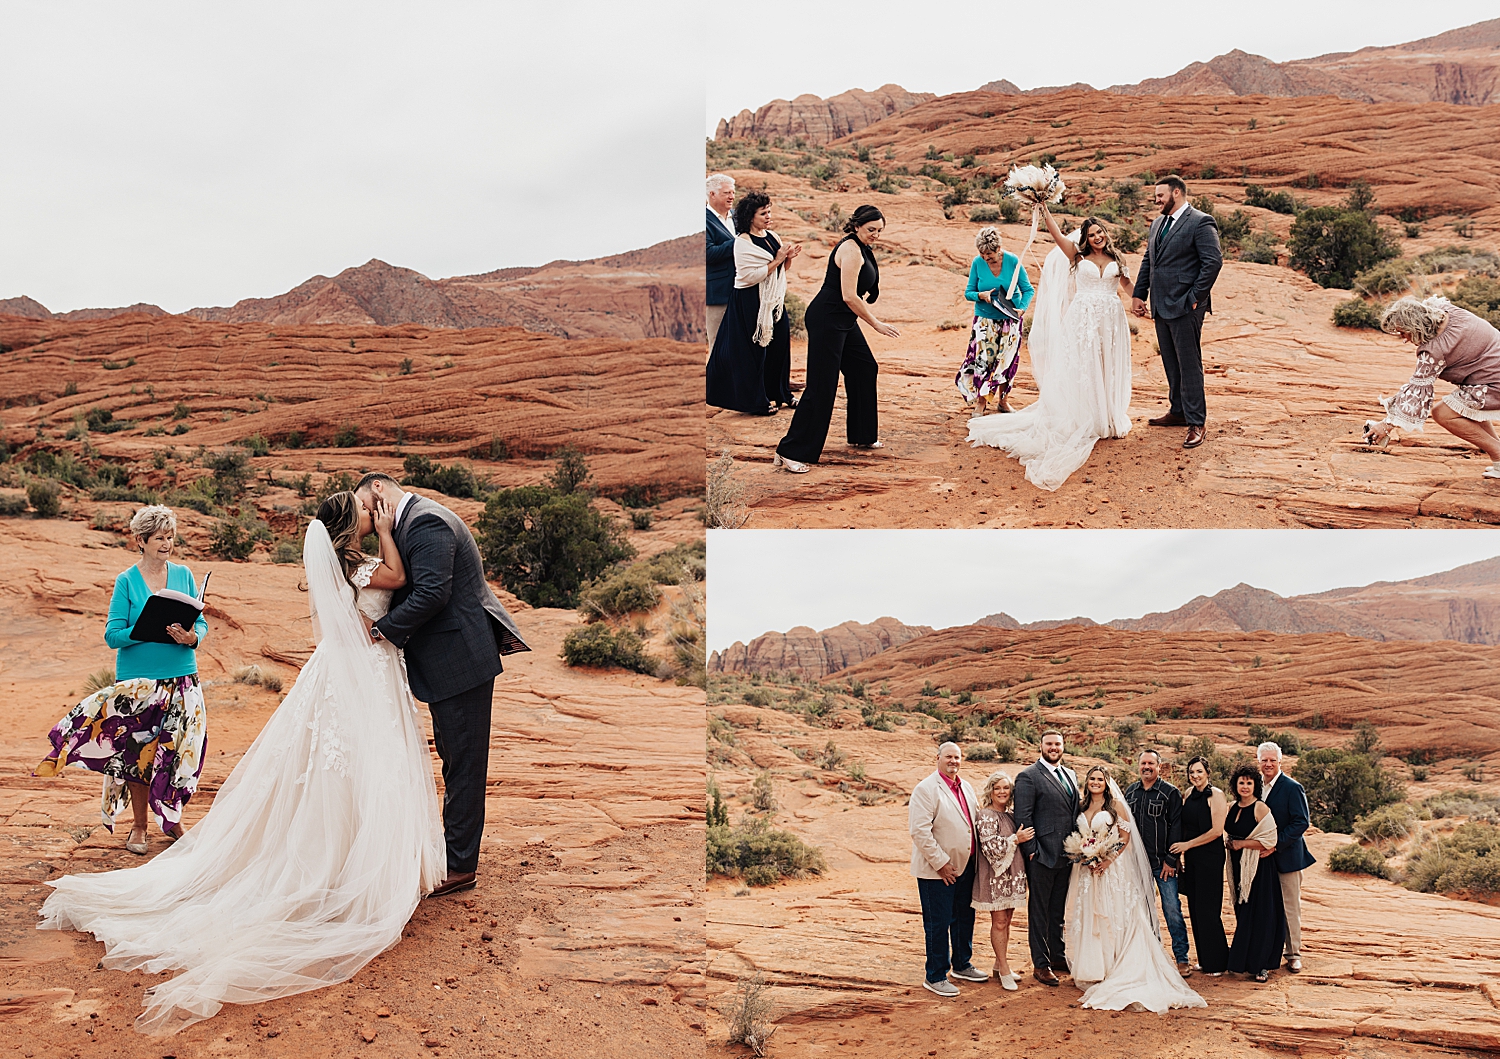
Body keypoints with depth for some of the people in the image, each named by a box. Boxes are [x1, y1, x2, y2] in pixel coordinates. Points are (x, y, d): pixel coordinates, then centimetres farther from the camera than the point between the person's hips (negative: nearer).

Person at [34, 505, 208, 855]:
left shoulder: (184, 576, 5)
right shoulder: (126, 582, -3)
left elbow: (202, 623, 6)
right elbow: (113, 634, -7)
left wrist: (191, 636, -16)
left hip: (182, 680, 2)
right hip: (137, 681, -2)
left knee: (178, 752, 4)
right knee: (137, 753, 3)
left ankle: (172, 820, 21)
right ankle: (138, 826, 17)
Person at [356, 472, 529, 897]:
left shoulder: (425, 522, -16)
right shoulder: (415, 520, 16)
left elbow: (431, 594, -25)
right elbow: (408, 590, 16)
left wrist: (381, 630, -17)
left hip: (460, 660, -11)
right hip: (448, 660, 11)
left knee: (462, 763, -3)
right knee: (455, 760, 17)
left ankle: (460, 866, 4)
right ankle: (458, 851, 28)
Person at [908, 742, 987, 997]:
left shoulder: (966, 787, 11)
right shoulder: (926, 789, -14)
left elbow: (976, 821, 21)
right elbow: (919, 831, -19)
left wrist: (977, 856, 10)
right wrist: (940, 863, -18)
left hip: (966, 865, 8)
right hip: (938, 870, -8)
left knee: (965, 918, 18)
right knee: (938, 923, -1)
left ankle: (962, 964, 36)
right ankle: (935, 976, 11)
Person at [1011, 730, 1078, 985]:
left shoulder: (1070, 775, 14)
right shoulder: (1029, 777, -10)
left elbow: (1075, 811, 18)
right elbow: (1022, 817, -13)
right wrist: (1031, 850, -15)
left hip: (1065, 856, 7)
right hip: (1042, 856, -7)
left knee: (1058, 909, 18)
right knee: (1039, 911, 3)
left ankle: (1057, 956, 29)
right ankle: (1040, 964, 10)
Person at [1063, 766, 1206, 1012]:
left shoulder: (1116, 805, -1)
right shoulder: (1081, 807, 11)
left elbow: (1125, 837, -4)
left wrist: (1108, 860, -16)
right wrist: (1082, 856, -4)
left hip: (1112, 868, -4)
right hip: (1087, 869, 4)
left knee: (1113, 916, -5)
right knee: (1088, 917, 3)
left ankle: (1114, 971, -1)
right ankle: (1092, 970, 9)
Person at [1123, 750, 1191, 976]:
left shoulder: (1170, 793, -3)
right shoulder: (1130, 792, 11)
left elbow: (1176, 828, -6)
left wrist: (1170, 859, -11)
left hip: (1163, 862, -4)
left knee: (1172, 909, -6)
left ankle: (1182, 959, 1)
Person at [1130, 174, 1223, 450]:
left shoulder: (1201, 222, -10)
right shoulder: (1157, 224, 16)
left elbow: (1213, 262, -16)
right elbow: (1147, 261, 21)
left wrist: (1195, 298, -16)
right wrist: (1138, 295, 13)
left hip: (1185, 307, -8)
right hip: (1161, 306, 8)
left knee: (1189, 365, -6)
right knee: (1171, 364, 15)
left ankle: (1196, 423, -2)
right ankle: (1178, 412, 26)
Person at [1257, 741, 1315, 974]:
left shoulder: (1292, 788, -10)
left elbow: (1301, 822, -15)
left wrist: (1276, 844, -19)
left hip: (1286, 855, -5)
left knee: (1290, 906, 2)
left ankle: (1294, 954, 12)